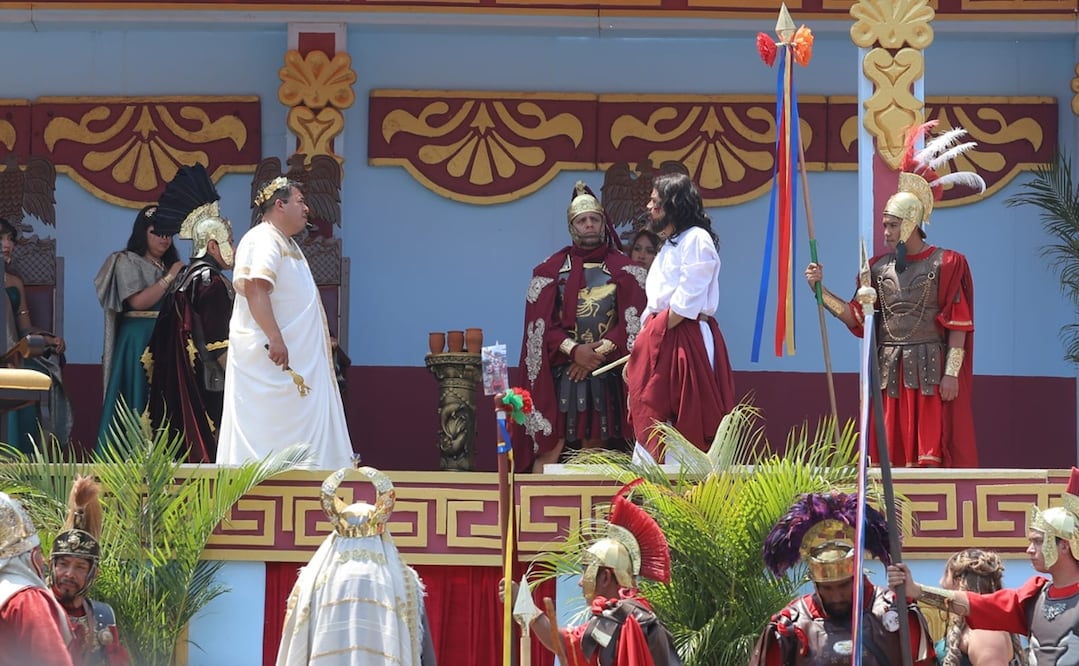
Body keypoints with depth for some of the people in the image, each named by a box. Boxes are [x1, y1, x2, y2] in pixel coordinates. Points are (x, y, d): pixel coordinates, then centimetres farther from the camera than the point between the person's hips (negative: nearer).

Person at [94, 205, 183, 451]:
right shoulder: (127, 262, 1)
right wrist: (169, 278, -11)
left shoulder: (169, 264, 19)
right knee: (139, 402, -8)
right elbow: (138, 301, -13)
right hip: (138, 340, -6)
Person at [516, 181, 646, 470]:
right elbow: (540, 326, 0)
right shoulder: (550, 270, 7)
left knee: (596, 444, -1)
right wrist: (574, 350, -15)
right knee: (550, 445, -9)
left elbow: (633, 322, -1)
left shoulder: (623, 270, 8)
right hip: (561, 371, -1)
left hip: (606, 372, 1)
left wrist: (600, 352, -12)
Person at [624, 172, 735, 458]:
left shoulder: (696, 239, -7)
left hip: (686, 342, -9)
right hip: (661, 343, 9)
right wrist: (636, 353, 14)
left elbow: (685, 304, -15)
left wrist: (652, 337, -8)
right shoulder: (670, 245, 22)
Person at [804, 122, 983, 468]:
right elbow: (856, 316, 11)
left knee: (931, 450, -8)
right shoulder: (880, 267, 11)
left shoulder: (944, 264, -3)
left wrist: (951, 373, -13)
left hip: (930, 369, -5)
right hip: (891, 371, 5)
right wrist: (820, 289, 3)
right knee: (895, 453, 4)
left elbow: (958, 324, -6)